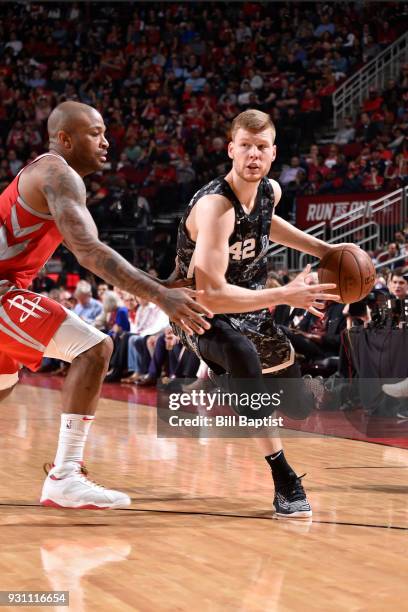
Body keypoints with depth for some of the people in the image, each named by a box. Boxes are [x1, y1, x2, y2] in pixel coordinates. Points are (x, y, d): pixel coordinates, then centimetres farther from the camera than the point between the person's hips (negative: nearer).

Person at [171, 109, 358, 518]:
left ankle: (219, 375, 47)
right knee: (242, 352, -43)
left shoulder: (270, 191, -7)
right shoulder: (215, 206, -31)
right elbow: (212, 295, -38)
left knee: (299, 408, 15)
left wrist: (325, 250, 14)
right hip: (203, 314, -8)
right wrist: (284, 296, -39)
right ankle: (284, 480, -31)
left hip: (249, 308, 8)